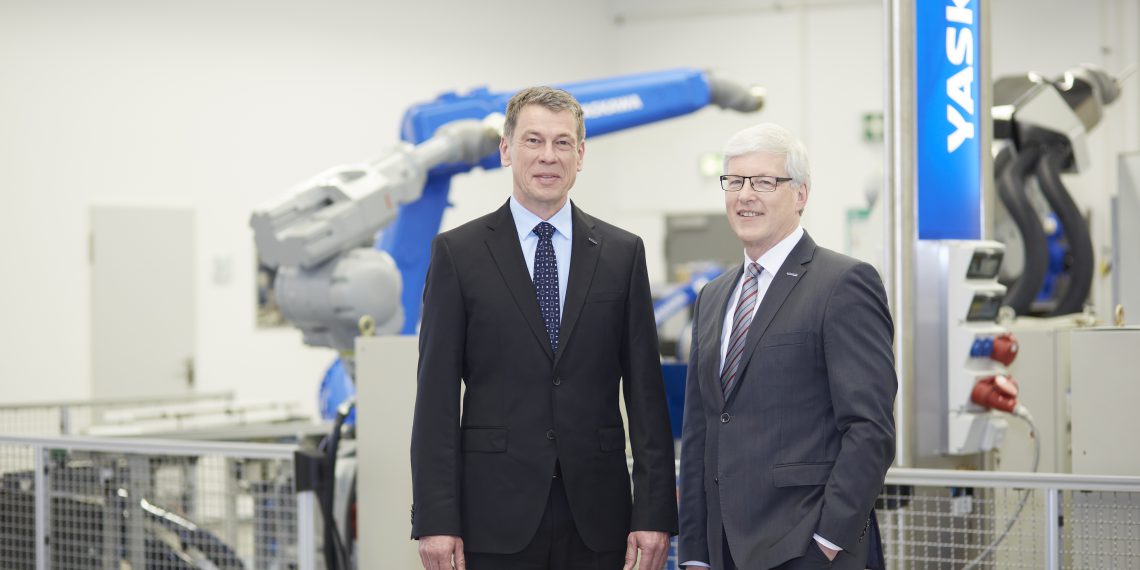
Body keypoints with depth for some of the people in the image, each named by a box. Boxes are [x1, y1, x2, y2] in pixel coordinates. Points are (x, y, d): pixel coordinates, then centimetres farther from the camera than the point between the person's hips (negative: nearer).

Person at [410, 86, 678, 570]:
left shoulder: (622, 253, 8)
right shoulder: (457, 252, 2)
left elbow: (645, 391, 6)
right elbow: (436, 396, -1)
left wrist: (654, 513, -1)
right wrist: (435, 521, -8)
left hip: (596, 516, 2)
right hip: (496, 516, -2)